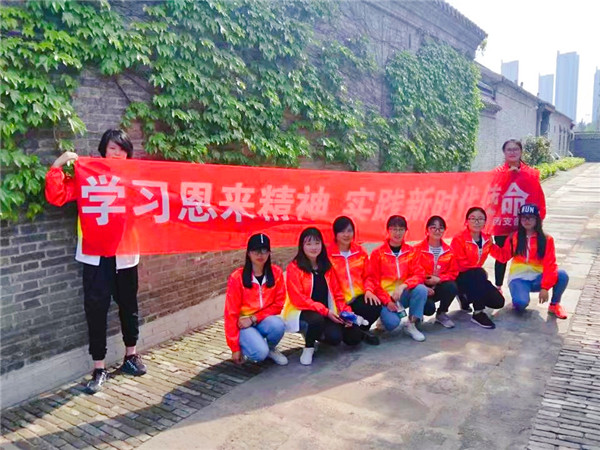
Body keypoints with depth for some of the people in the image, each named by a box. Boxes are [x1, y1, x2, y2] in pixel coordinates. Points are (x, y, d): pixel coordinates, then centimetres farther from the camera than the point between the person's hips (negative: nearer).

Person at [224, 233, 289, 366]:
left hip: (264, 321, 3)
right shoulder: (237, 277, -14)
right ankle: (245, 346, 7)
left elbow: (278, 305, -3)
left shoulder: (276, 273, -6)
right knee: (260, 353, -30)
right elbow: (231, 313, -11)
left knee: (278, 325, -32)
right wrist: (235, 347, -11)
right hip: (243, 324, -3)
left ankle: (271, 348, 1)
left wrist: (254, 318, -17)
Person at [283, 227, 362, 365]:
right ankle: (309, 347, -9)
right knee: (317, 319, -40)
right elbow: (298, 299, -15)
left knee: (354, 337, -10)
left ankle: (319, 334, 17)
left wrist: (346, 312, -7)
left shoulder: (327, 266, 10)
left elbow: (337, 294, 10)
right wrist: (325, 311, -21)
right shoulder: (294, 268, -9)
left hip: (328, 313, 6)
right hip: (302, 312, -6)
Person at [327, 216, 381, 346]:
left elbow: (367, 276, 15)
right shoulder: (328, 254, -6)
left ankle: (362, 330, 5)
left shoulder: (360, 251, 10)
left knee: (375, 306, -27)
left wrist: (368, 290, -7)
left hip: (359, 297, 4)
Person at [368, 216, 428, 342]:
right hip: (385, 297, -3)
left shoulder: (410, 251, 3)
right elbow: (374, 281, -5)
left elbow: (419, 274, -6)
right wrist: (387, 301, -15)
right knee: (392, 323, -29)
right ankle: (384, 314, 9)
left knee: (421, 289, -27)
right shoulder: (377, 253, -5)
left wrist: (403, 286, -24)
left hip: (404, 295, 3)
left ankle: (411, 325, -9)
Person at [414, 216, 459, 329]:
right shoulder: (418, 249, -8)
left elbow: (453, 273, 2)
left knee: (452, 287, -29)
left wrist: (438, 279, -16)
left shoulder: (449, 251, 2)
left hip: (439, 287, 3)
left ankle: (441, 314, -1)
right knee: (429, 308, -29)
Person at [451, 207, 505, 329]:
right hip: (459, 278, -7)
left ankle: (467, 298, 19)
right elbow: (461, 265, -19)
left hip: (476, 278, 7)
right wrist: (481, 271, -16)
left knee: (498, 302, -6)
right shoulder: (458, 239, -16)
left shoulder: (487, 239, 3)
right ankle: (478, 313, -24)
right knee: (479, 273, -36)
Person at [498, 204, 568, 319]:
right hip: (519, 278, -2)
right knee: (521, 303, -33)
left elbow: (549, 265, -10)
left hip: (538, 278, 2)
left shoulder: (546, 239, -2)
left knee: (562, 275, -28)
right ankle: (519, 298, 7)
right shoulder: (513, 237, 3)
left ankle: (554, 305, -1)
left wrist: (545, 287, -21)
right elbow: (503, 256, 4)